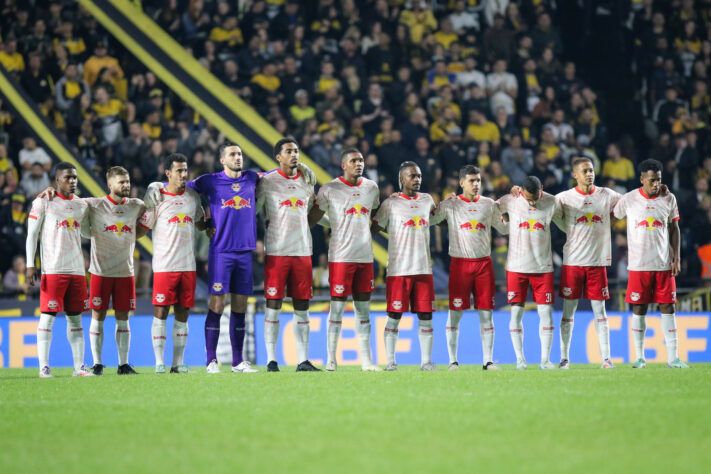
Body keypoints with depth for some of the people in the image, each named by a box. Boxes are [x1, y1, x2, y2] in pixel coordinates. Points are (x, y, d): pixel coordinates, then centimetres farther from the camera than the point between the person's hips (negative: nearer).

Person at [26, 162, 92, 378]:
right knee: (48, 316, -6)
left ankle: (79, 366, 9)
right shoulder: (43, 202, -1)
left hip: (77, 269, 5)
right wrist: (30, 265, -8)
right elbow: (32, 234, -2)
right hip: (52, 269, -5)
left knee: (75, 317, 7)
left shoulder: (81, 205, 14)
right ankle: (44, 367, -5)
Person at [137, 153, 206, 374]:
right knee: (161, 313, -5)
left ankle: (178, 362, 9)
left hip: (188, 265, 4)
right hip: (164, 265, -4)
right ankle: (159, 362, -1)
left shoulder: (192, 196, 12)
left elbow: (201, 223, 27)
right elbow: (141, 229, 1)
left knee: (182, 314, 5)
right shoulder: (156, 198, -2)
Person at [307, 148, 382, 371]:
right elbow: (311, 219, -1)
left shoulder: (371, 188, 11)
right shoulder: (330, 190, -5)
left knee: (363, 308, 7)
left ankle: (366, 360, 10)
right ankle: (331, 359, 2)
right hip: (340, 257, -5)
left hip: (365, 256, 5)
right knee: (337, 307, -4)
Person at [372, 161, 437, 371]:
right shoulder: (390, 203, 0)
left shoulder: (427, 200, 14)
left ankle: (426, 361, 7)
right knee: (394, 316, -2)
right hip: (398, 269, -4)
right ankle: (390, 360, 3)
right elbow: (374, 228, 2)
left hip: (423, 268, 4)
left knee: (425, 315, 3)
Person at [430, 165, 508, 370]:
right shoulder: (450, 204, 3)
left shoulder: (489, 205, 11)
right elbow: (428, 220, 3)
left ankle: (488, 360, 6)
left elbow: (505, 228, 19)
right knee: (455, 313, -2)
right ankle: (453, 360, 5)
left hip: (484, 262, 2)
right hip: (460, 263, -2)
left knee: (486, 313, 1)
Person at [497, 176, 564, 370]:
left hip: (543, 267, 1)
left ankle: (545, 359, 5)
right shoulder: (510, 201, -5)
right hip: (516, 266, -1)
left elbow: (566, 225, 15)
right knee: (516, 312, -1)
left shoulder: (551, 203, -1)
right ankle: (520, 359, 8)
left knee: (546, 312, -1)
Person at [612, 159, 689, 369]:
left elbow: (674, 229, 10)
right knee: (639, 309, 1)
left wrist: (676, 258, 4)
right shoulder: (628, 200, -2)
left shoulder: (669, 199, 4)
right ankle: (639, 357, 9)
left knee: (667, 307, 0)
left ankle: (672, 357, 2)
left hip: (664, 265, 1)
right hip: (639, 265, -1)